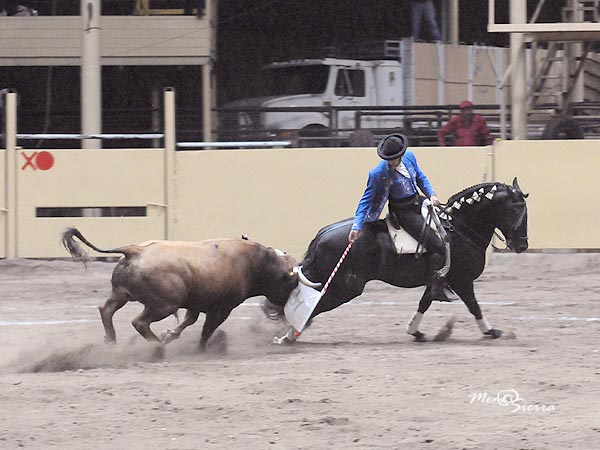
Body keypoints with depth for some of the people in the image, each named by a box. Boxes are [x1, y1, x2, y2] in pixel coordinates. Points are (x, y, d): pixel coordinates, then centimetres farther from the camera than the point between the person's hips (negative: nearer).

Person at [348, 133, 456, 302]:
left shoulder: (409, 157, -4)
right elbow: (366, 200, -15)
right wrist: (357, 226, -21)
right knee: (437, 246, -16)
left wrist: (431, 194, -4)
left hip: (418, 201, 8)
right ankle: (438, 289, -6)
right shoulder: (379, 173, -21)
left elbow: (421, 178, 12)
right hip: (404, 212, -8)